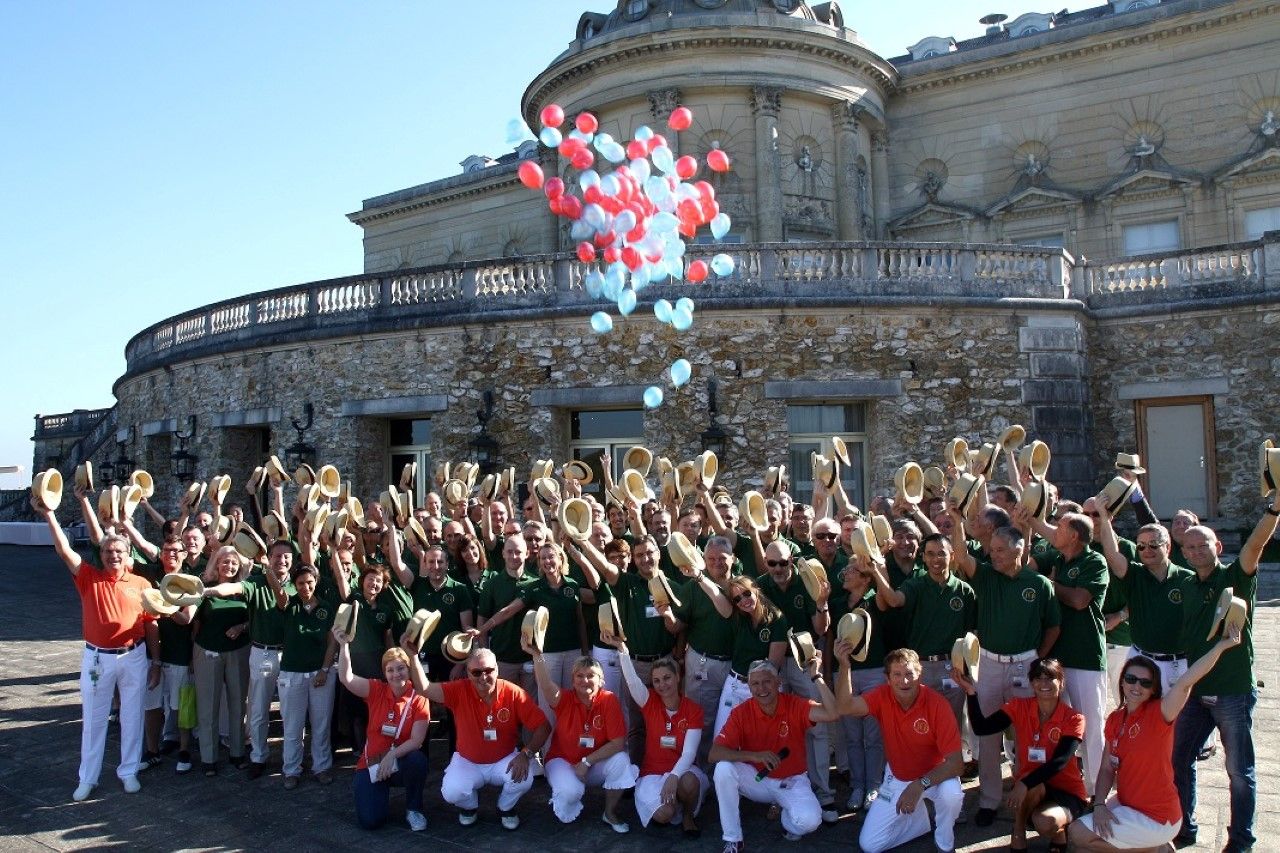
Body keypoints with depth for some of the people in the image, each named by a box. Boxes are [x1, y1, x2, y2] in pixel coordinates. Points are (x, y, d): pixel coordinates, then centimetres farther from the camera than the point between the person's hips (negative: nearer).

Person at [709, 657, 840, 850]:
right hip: (757, 780, 1)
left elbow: (830, 714, -30)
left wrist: (816, 677, -30)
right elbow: (715, 753, -22)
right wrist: (754, 756, -34)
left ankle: (786, 815, 9)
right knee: (724, 768, -28)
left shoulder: (794, 705, -14)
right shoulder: (741, 713, -15)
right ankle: (732, 840, -13)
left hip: (791, 781, -1)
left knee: (810, 820, -30)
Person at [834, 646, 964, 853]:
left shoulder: (937, 705, -26)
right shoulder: (883, 696, -17)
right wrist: (844, 666, -48)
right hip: (897, 777, 3)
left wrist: (920, 785, -41)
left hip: (934, 775, -3)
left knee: (952, 793, -37)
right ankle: (920, 819, 22)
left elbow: (955, 762, -28)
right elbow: (845, 706, -35)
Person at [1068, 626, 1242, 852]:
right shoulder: (1114, 719, 3)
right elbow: (1107, 769, 4)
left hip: (1157, 819, -7)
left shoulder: (1158, 714, -17)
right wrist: (1099, 805, -10)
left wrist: (1223, 644, -40)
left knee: (1077, 834, -11)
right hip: (1127, 805, 7)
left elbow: (1185, 682, -34)